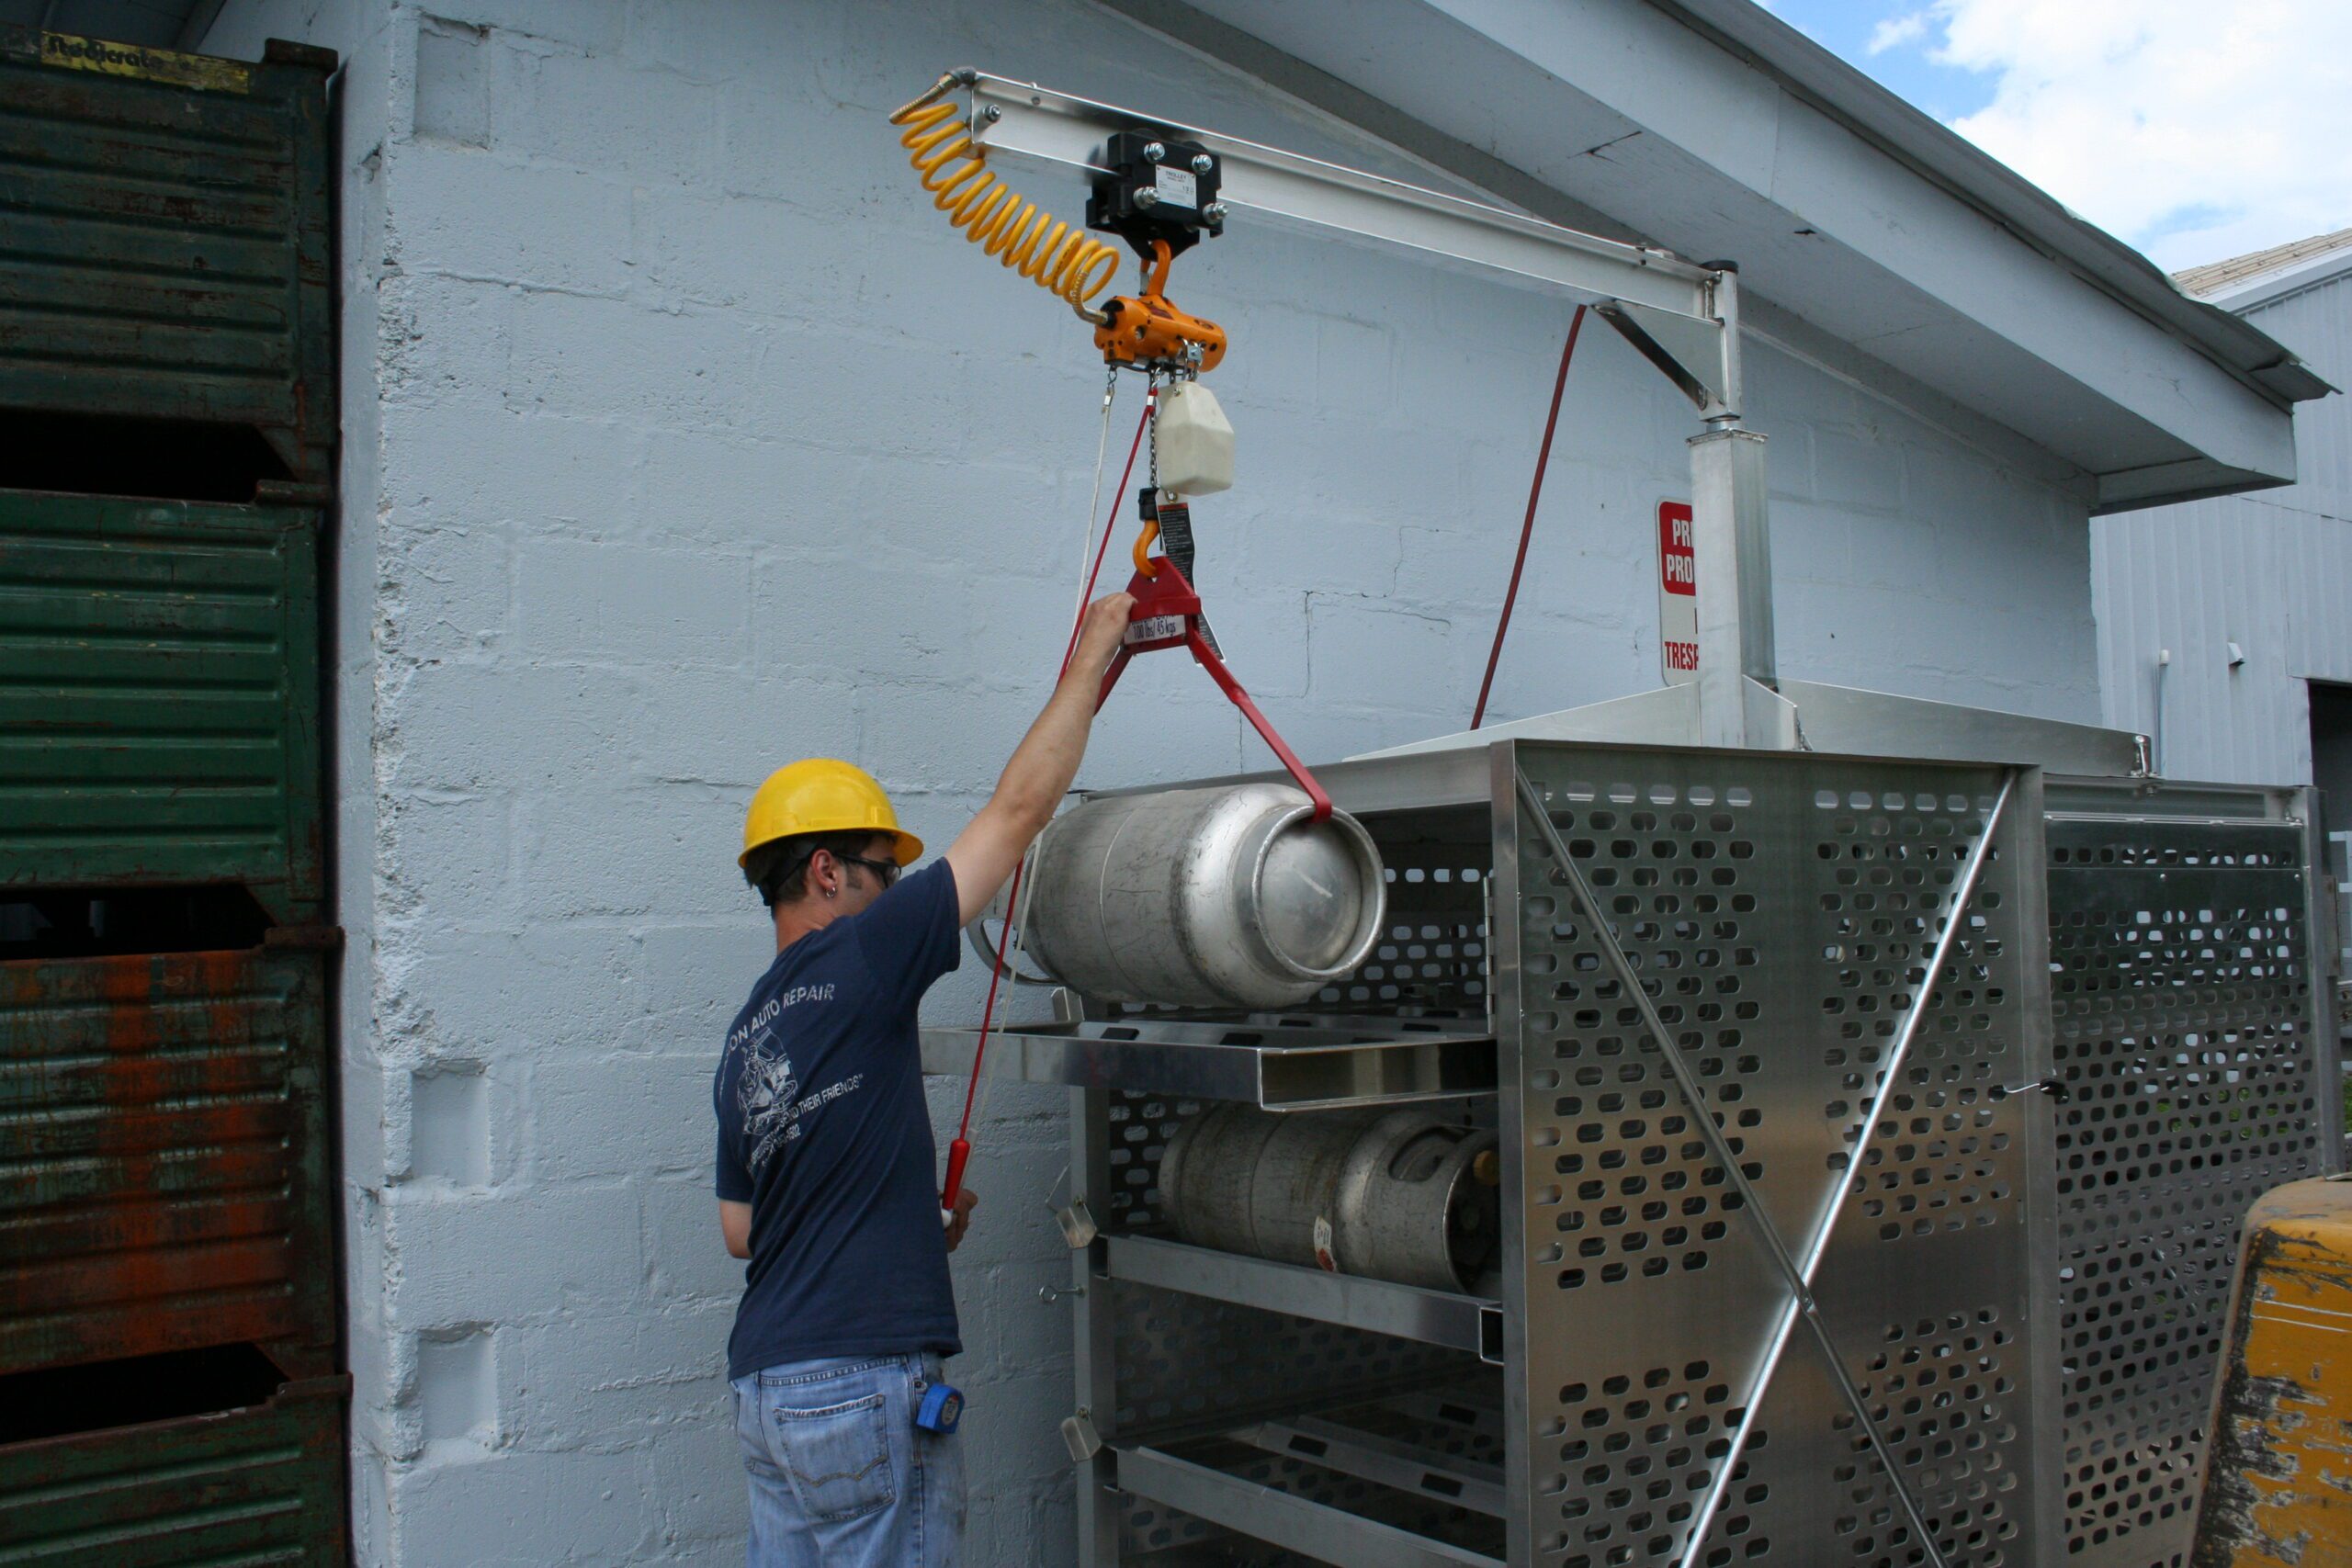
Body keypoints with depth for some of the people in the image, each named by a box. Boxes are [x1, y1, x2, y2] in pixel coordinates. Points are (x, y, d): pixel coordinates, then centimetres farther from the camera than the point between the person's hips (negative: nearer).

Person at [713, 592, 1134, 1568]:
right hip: (863, 1381, -8)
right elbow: (1018, 809, -10)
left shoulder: (745, 1038, 11)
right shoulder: (854, 967, -12)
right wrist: (1090, 662, 0)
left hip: (766, 1380, 8)